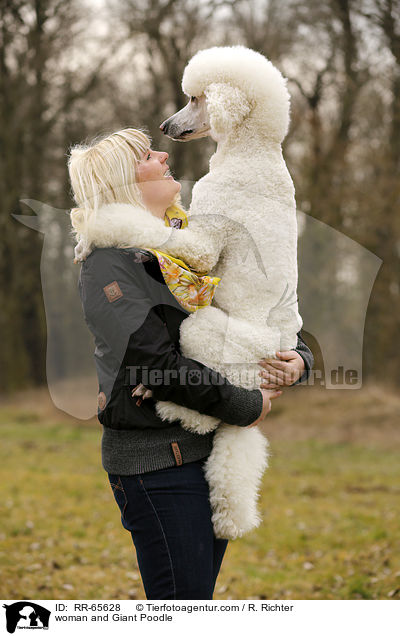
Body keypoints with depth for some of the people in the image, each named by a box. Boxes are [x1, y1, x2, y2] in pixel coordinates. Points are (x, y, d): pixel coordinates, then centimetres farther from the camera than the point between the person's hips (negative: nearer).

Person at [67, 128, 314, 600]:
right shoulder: (108, 265, -10)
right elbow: (158, 363, -19)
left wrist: (298, 359, -1)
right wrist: (247, 407, -13)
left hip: (214, 452, 8)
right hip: (156, 462, -8)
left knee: (199, 595, 12)